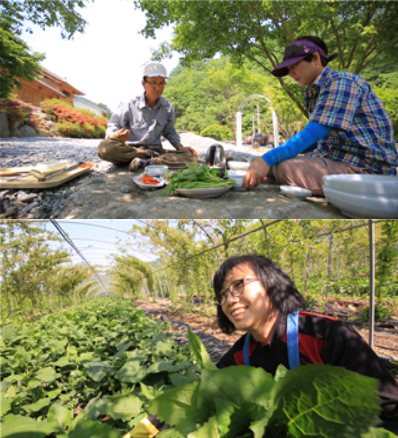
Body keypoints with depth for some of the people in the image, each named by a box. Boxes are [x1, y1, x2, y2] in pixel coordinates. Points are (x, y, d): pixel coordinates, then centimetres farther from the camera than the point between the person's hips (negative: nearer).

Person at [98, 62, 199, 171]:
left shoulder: (167, 107, 2)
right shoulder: (130, 105, -7)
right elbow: (113, 126, -4)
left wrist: (180, 147, -1)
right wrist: (115, 136, -28)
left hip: (154, 150, 2)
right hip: (129, 149, -2)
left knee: (190, 157, -22)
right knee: (105, 147, -36)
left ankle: (145, 162, -30)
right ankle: (153, 157, -22)